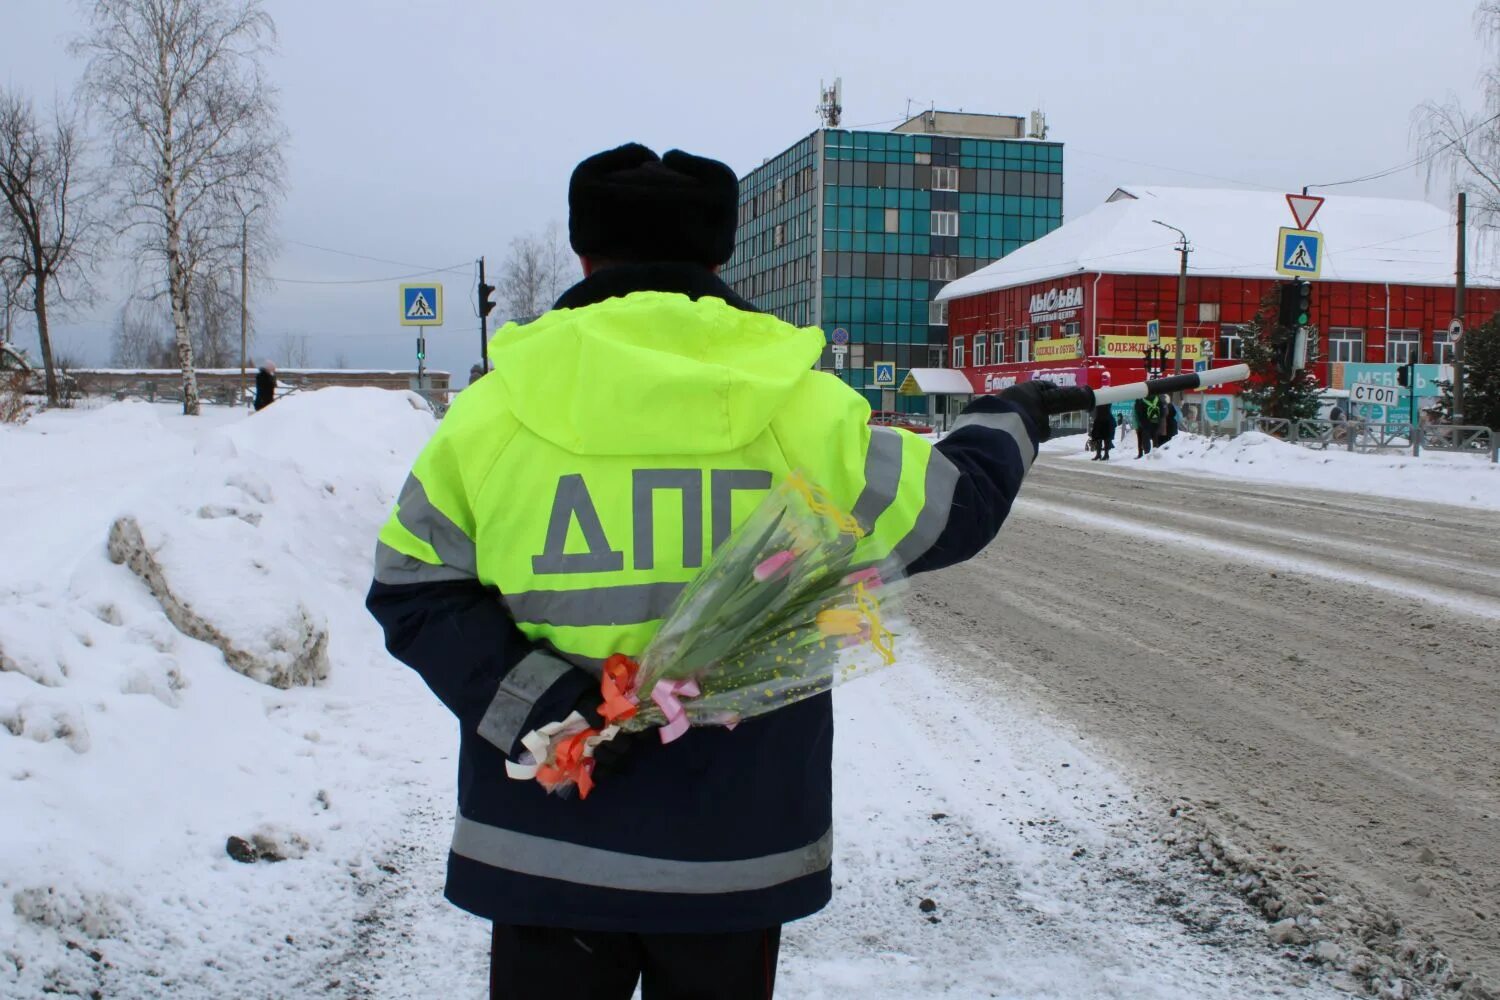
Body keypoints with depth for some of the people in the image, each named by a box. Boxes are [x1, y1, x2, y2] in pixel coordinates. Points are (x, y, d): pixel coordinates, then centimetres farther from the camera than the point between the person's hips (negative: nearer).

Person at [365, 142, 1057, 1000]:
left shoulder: (495, 411, -5)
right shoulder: (801, 408, -6)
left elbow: (415, 590, -4)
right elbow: (953, 505, 5)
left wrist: (542, 709, -10)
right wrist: (1011, 418, 24)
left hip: (544, 845, 0)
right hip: (736, 850, 1)